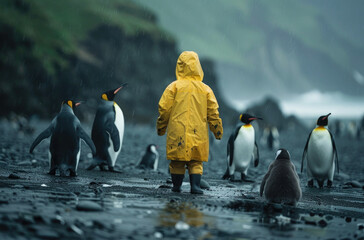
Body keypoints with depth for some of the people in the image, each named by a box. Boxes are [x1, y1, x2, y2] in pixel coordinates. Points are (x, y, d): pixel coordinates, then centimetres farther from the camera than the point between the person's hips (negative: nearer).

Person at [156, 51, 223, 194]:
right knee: (196, 161, 7)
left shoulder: (174, 86, -2)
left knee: (177, 161, 10)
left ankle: (177, 186, 16)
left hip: (177, 131, -1)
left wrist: (161, 127, 11)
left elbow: (164, 108, -2)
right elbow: (213, 113, 5)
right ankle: (195, 185, -7)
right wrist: (218, 131, 12)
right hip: (198, 133, 1)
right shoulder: (205, 89, 5)